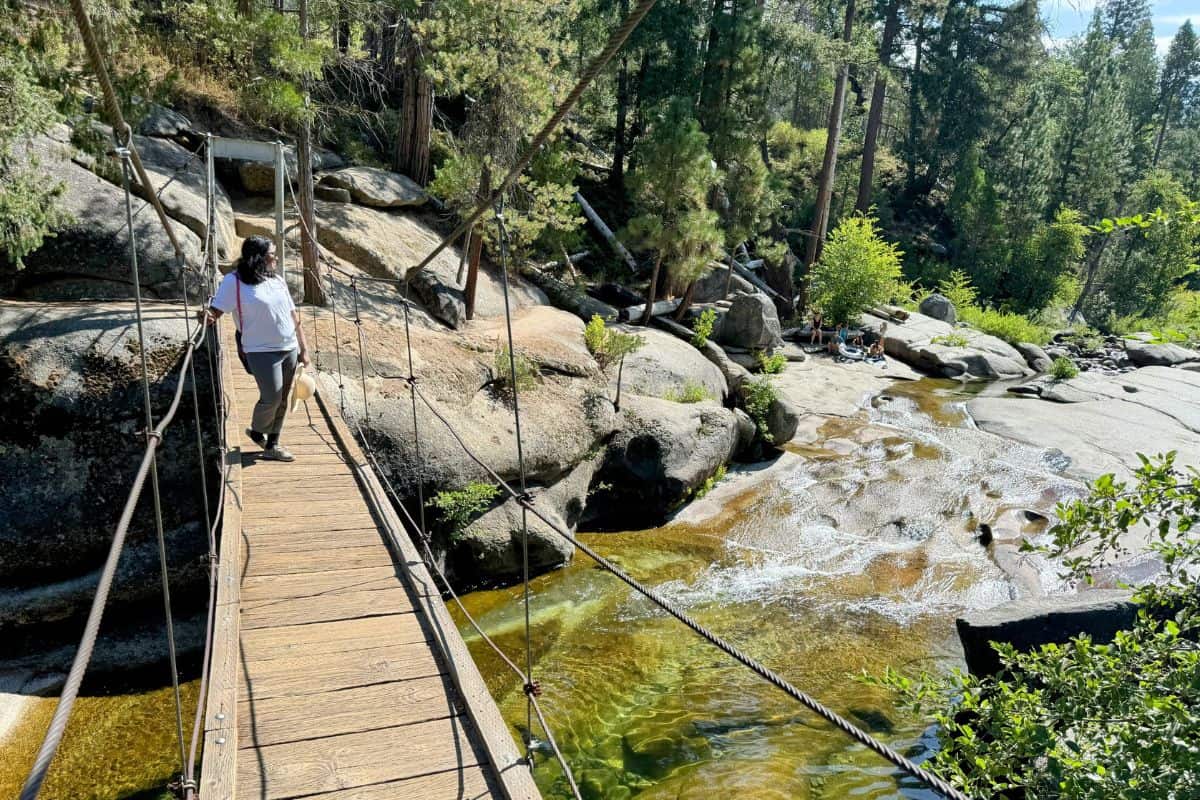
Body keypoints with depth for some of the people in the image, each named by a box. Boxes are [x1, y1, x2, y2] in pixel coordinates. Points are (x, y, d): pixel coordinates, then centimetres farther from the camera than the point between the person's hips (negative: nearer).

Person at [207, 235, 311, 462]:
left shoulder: (277, 279, 10)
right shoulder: (234, 281, -7)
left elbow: (293, 315, 12)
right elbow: (217, 310, -10)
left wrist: (304, 349, 9)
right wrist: (207, 318, -35)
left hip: (290, 349, 6)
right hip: (262, 351, -6)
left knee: (282, 401, 9)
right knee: (271, 398, -10)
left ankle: (271, 446, 23)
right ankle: (256, 432, 21)